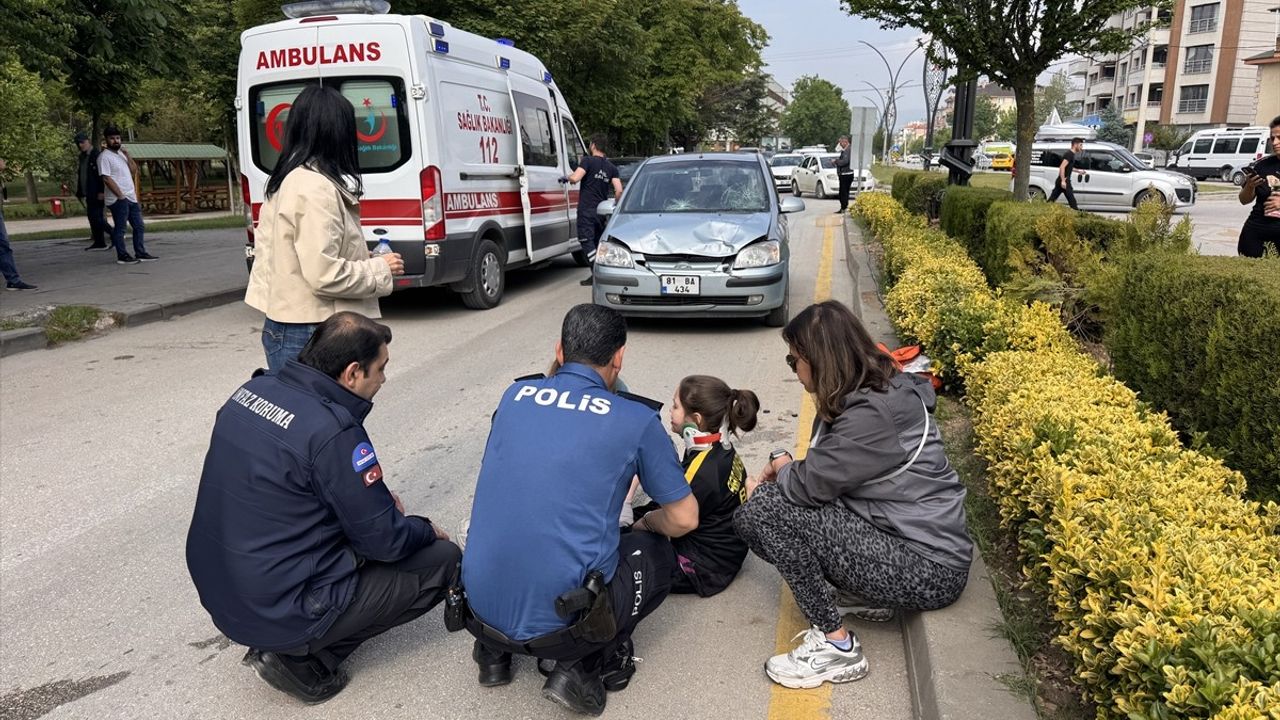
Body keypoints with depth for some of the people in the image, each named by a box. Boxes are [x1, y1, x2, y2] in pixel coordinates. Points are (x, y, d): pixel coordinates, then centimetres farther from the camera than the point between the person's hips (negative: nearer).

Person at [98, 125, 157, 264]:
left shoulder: (121, 153, 16)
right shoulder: (104, 156, -9)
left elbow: (132, 171, 13)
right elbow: (106, 178, -16)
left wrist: (127, 156, 0)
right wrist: (120, 195, -18)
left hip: (131, 197, 8)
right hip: (118, 199, -8)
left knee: (139, 226, 10)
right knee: (120, 228, -3)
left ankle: (140, 254, 16)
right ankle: (122, 256, 2)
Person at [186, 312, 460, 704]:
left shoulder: (253, 390, -1)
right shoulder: (332, 430, -24)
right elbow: (385, 542, -14)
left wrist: (375, 494, 11)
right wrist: (427, 529, 6)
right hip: (282, 610, -8)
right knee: (443, 559, 0)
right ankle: (304, 658, 0)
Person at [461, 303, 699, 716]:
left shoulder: (514, 396, 7)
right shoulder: (637, 419, -4)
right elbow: (684, 519, 4)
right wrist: (650, 523, 27)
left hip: (480, 608, 5)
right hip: (560, 622, -5)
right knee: (657, 553, 21)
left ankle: (494, 650, 19)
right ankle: (584, 665, 4)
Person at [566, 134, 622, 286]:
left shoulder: (588, 160, -7)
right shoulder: (611, 167, 9)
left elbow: (575, 178, -20)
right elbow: (619, 190, -1)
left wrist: (570, 178, 3)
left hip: (586, 209, -6)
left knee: (587, 241, -5)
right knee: (598, 242, 15)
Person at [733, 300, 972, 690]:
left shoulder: (873, 414, -24)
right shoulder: (867, 391, 6)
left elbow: (810, 484, -23)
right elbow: (822, 472, 13)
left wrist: (782, 469, -2)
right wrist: (784, 467, -5)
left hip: (928, 571, -9)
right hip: (902, 538, 9)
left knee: (767, 509, -21)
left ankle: (836, 647, -8)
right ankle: (863, 596, 11)